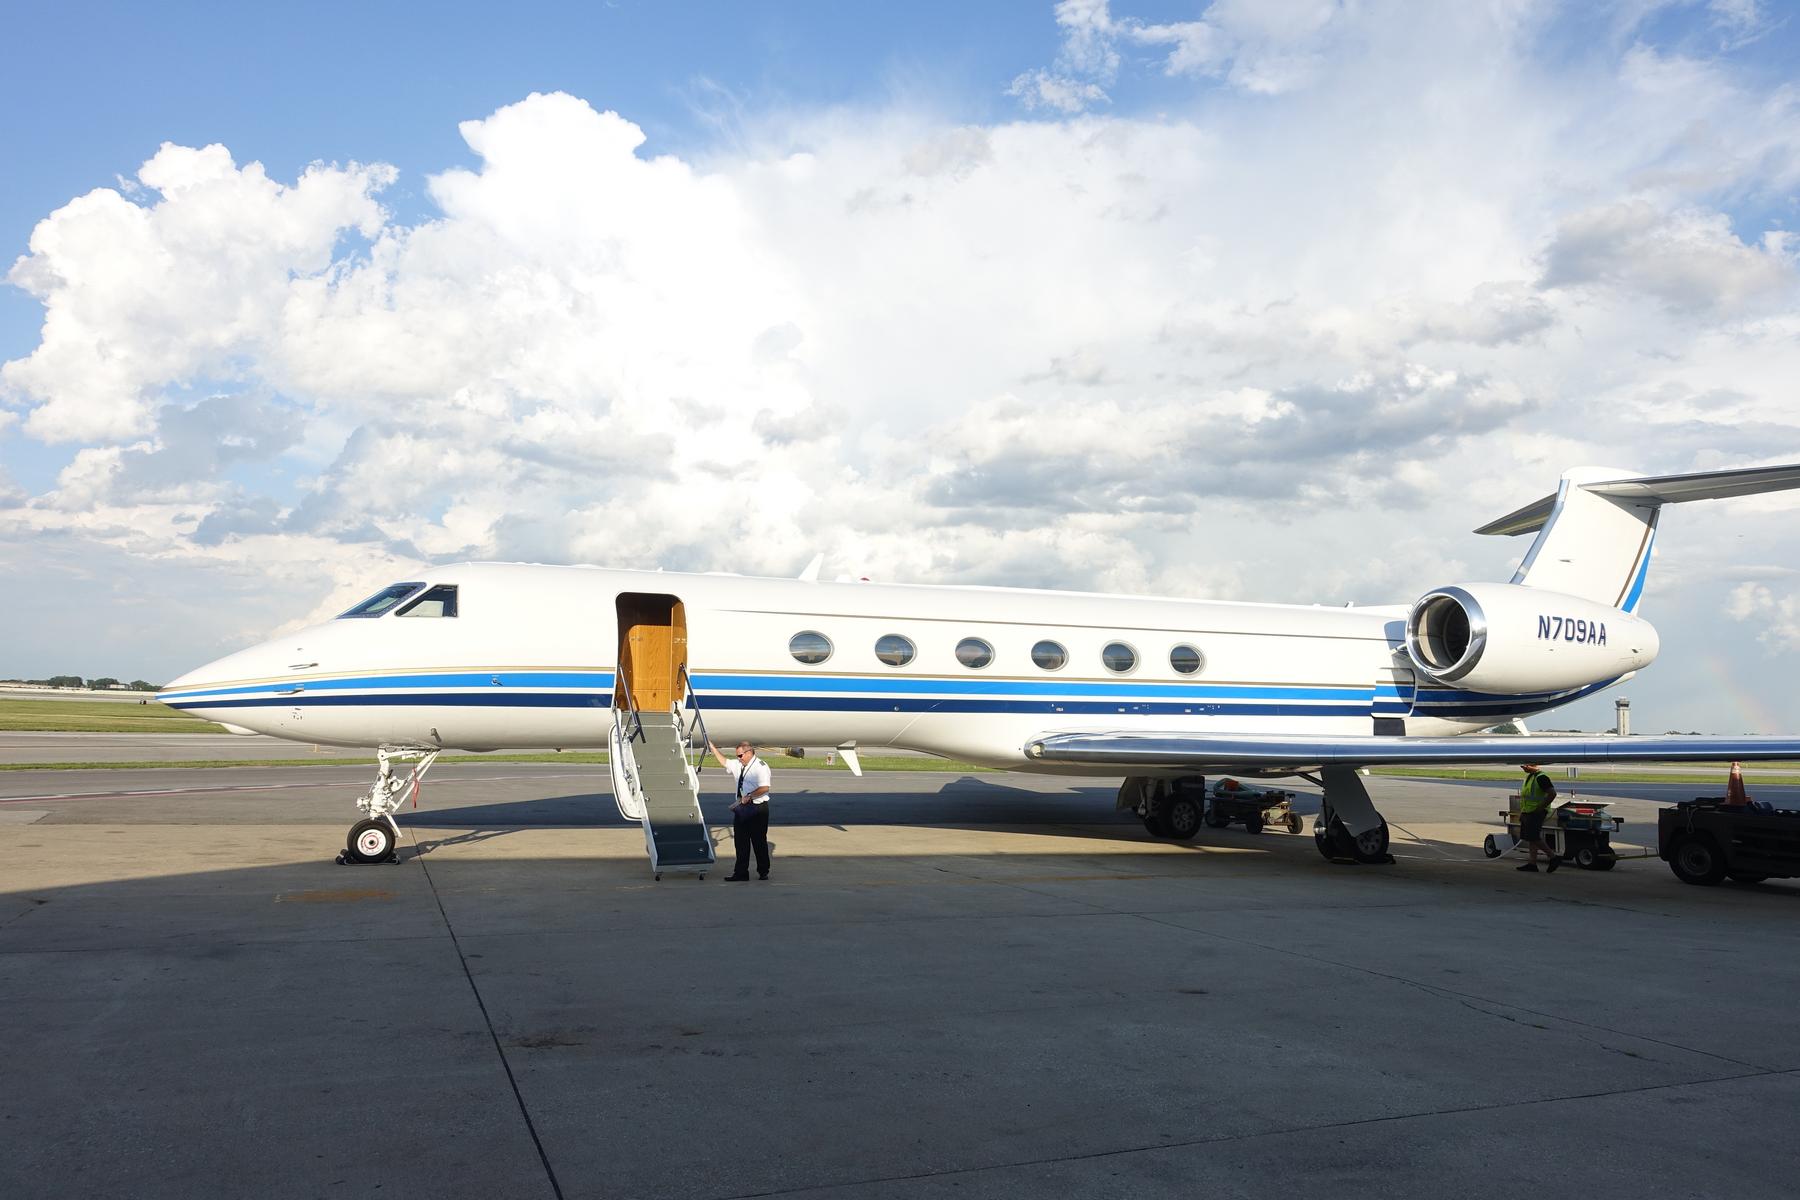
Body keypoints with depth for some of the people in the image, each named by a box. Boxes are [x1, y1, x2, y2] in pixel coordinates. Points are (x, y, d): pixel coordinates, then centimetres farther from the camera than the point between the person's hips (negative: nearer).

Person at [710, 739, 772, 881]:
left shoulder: (760, 766, -12)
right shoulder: (738, 765, 12)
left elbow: (764, 788, -21)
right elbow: (724, 762, 27)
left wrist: (749, 796, -22)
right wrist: (713, 748, 23)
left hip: (757, 809, -8)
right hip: (741, 808, 8)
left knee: (759, 841, 2)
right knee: (741, 842, 8)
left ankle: (763, 872, 15)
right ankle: (741, 873, 13)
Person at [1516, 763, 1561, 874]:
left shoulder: (1541, 777, -16)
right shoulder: (1528, 776, 15)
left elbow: (1552, 793, -23)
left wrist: (1541, 807, -20)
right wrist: (1521, 812, 20)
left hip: (1536, 813, -10)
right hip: (1528, 812, 10)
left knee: (1534, 838, -11)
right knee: (1530, 838, 10)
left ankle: (1553, 858, -3)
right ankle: (1532, 864, 12)